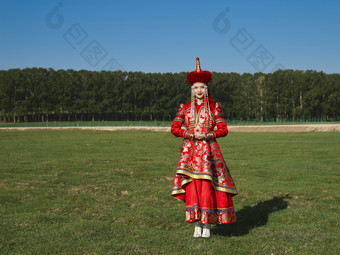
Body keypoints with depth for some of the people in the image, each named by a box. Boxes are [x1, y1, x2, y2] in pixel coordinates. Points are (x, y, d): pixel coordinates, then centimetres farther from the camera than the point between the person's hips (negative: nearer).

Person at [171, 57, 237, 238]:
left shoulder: (214, 107, 7)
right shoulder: (184, 108, 10)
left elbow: (223, 129, 4)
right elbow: (174, 128, 5)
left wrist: (208, 135, -12)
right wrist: (190, 134, -10)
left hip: (208, 151, -1)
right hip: (190, 151, 1)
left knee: (208, 186, -8)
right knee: (192, 186, -5)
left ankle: (207, 225, 1)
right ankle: (197, 225, 3)